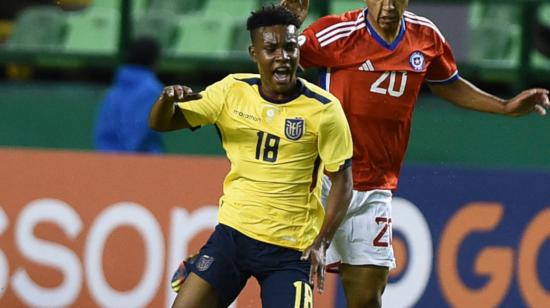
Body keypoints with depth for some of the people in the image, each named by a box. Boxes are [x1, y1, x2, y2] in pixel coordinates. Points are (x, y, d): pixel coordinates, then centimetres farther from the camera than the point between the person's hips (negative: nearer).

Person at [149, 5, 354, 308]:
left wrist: (320, 243, -15)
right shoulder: (233, 91, 0)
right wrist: (167, 99, -20)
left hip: (291, 249, -3)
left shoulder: (323, 109, -9)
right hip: (233, 233, 3)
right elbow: (160, 123, 4)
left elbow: (342, 181, -4)